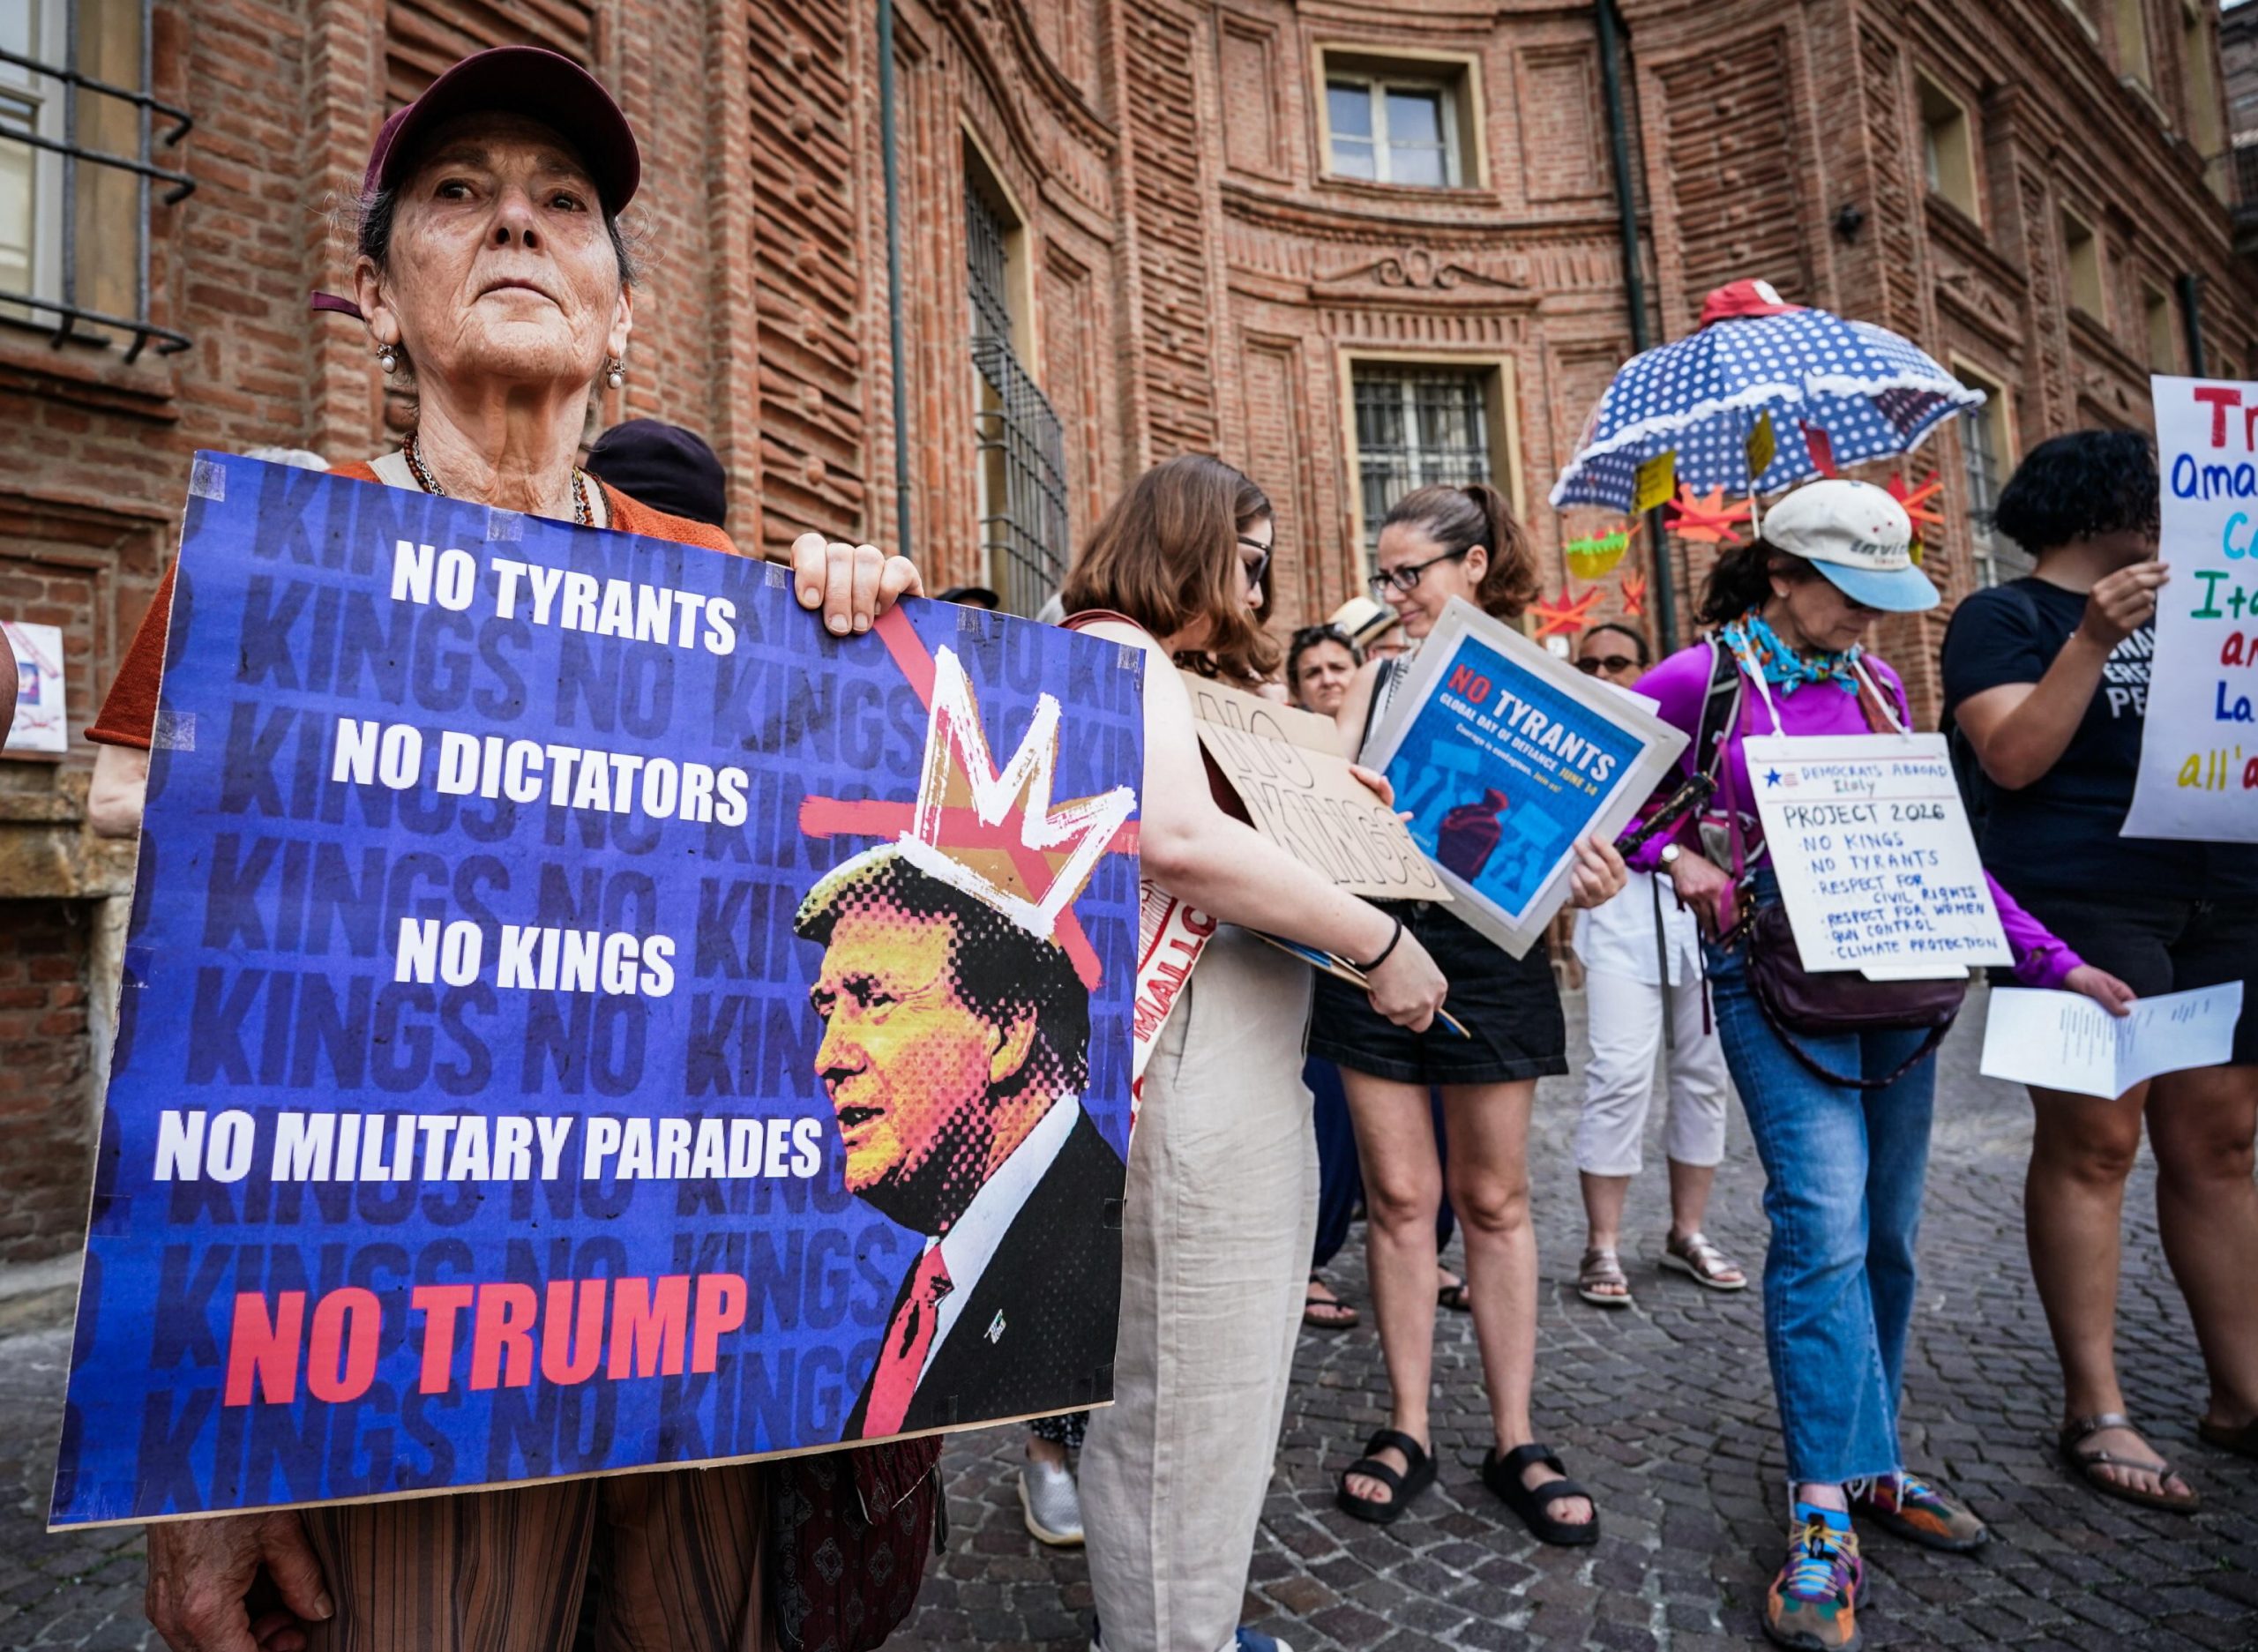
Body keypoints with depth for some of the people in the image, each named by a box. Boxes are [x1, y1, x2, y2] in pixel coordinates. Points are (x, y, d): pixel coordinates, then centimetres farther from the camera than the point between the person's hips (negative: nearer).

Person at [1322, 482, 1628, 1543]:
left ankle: (1514, 1442, 22)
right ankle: (1408, 1430, 21)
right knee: (1399, 1195, 7)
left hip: (1490, 950, -2)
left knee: (1492, 1198, 8)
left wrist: (1593, 885, -22)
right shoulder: (1376, 679, 8)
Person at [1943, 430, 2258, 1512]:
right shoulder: (2006, 616, 1)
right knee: (2092, 1143, -5)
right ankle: (2094, 1412, 3)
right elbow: (2014, 757, -12)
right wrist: (2092, 639, -19)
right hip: (2082, 907, -7)